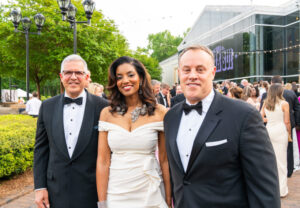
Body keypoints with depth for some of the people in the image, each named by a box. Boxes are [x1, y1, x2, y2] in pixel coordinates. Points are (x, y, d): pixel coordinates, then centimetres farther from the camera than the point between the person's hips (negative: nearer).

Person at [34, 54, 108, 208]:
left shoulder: (103, 107, -8)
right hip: (56, 192, 3)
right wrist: (39, 187, 2)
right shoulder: (47, 106, 2)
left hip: (91, 192, -2)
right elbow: (41, 148, 6)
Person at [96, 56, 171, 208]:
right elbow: (102, 161, -3)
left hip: (150, 194, -1)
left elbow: (165, 160, -3)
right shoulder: (107, 114, -2)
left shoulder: (160, 113, -5)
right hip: (115, 194, 1)